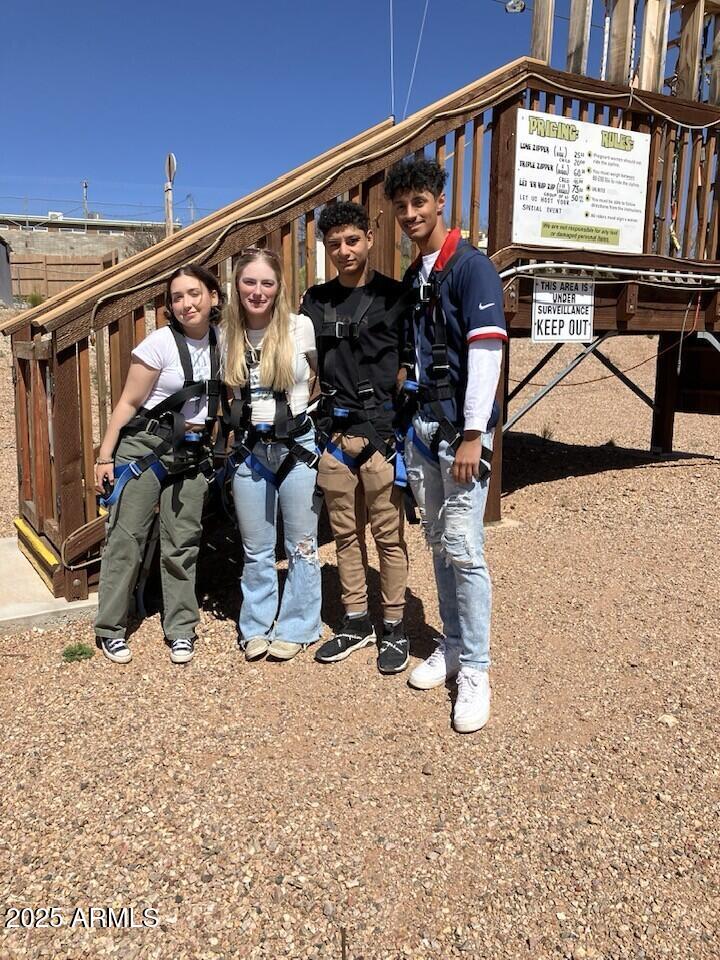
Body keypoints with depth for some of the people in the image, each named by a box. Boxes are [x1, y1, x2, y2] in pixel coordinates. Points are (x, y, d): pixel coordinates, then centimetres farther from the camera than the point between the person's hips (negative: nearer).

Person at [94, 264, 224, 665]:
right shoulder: (160, 343, -9)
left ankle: (181, 630, 19)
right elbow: (129, 403, -6)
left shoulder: (222, 341, 2)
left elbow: (222, 398, 15)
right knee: (127, 537, -1)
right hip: (145, 446, -3)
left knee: (183, 542, 7)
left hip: (192, 453, 4)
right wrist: (105, 456, -8)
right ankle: (111, 629, 13)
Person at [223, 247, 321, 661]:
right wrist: (233, 433, 7)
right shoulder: (228, 336, 2)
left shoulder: (301, 328, -8)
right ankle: (256, 627, 29)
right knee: (256, 549, 13)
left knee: (301, 545, 8)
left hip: (298, 447, -2)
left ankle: (296, 629, 24)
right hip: (249, 451, 3)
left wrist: (301, 408, 0)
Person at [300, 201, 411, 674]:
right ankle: (356, 623, 24)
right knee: (346, 533, 11)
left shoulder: (394, 296, 0)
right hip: (333, 431, 4)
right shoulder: (316, 301, 12)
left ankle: (394, 628, 15)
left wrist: (401, 420, -7)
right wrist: (317, 426, 6)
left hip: (381, 430, -4)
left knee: (388, 533, 1)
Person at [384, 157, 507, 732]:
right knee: (439, 545, 13)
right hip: (422, 426, 8)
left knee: (464, 549, -7)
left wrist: (473, 435, -19)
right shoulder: (413, 277, 16)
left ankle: (475, 670, 5)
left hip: (462, 429, -7)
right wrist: (409, 420, 15)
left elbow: (486, 353, -15)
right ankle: (452, 646, 26)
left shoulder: (471, 267, -7)